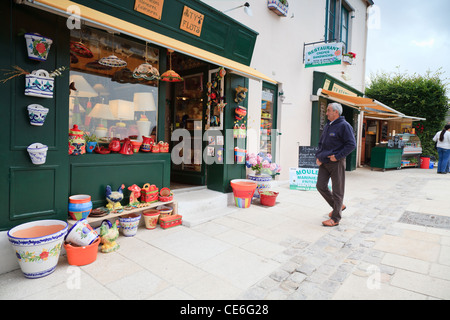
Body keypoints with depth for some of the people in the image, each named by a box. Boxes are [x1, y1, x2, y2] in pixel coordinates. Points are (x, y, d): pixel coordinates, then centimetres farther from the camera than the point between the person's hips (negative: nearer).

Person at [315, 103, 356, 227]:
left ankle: (335, 218, 10)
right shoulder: (327, 126, 15)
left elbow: (351, 144, -14)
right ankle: (339, 206, 28)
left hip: (336, 162, -8)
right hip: (324, 162, 8)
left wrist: (337, 156, -18)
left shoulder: (344, 126, -9)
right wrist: (318, 156, 9)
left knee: (337, 191, 1)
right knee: (320, 186, 8)